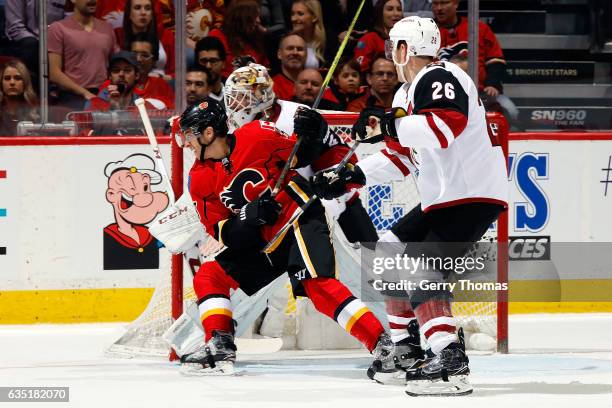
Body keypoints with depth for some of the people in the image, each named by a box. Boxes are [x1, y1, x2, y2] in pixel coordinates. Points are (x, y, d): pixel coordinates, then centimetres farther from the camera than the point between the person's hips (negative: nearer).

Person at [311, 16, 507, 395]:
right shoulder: (408, 92, 18)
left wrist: (389, 124, -31)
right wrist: (349, 176, 18)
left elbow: (445, 128, -34)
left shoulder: (439, 79, -15)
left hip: (475, 195, -11)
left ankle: (451, 362, -30)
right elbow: (401, 157, 24)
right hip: (443, 197, 11)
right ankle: (408, 347, 24)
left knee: (422, 268, -23)